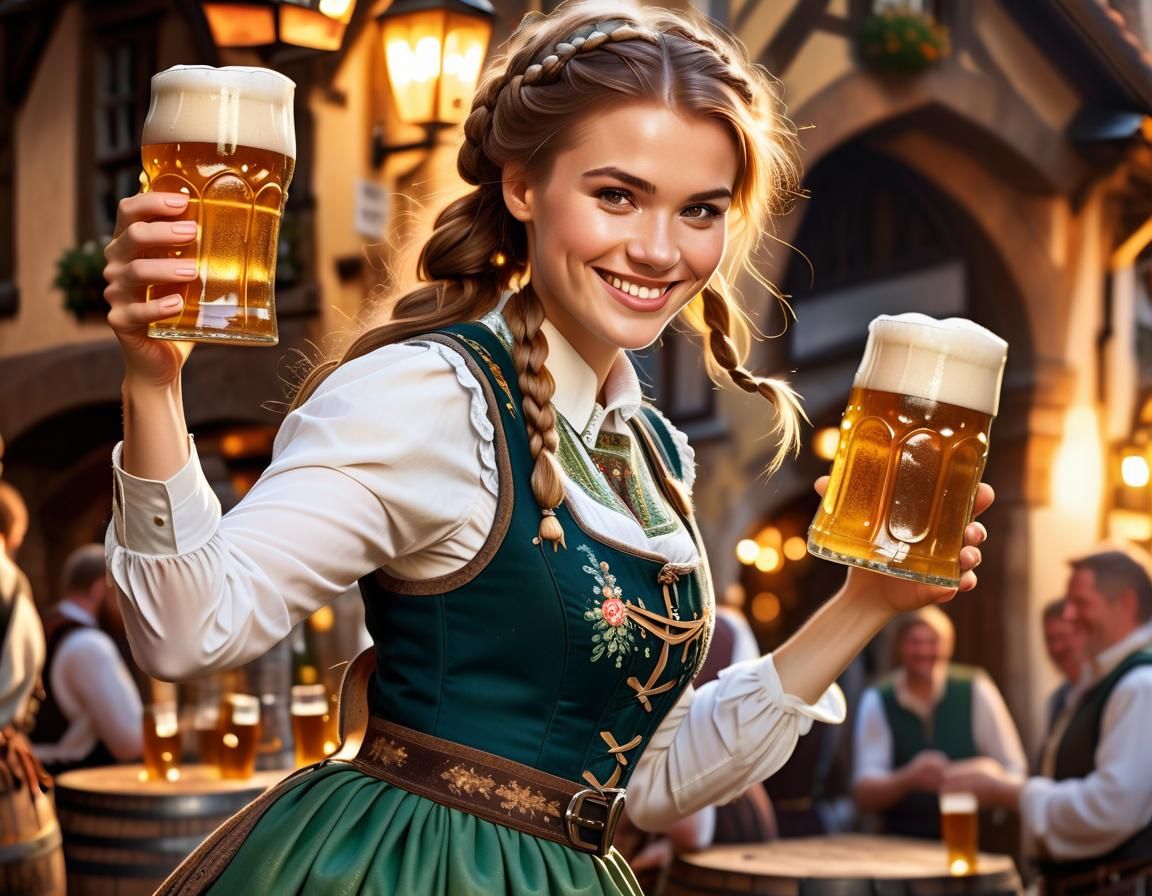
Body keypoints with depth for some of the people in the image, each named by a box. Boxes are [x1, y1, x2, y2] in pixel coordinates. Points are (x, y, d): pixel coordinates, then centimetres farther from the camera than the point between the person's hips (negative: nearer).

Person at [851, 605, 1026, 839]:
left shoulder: (976, 691, 0)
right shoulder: (876, 701, 0)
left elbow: (1014, 773, 3)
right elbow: (863, 795, -6)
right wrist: (909, 778, -25)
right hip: (901, 841, 1)